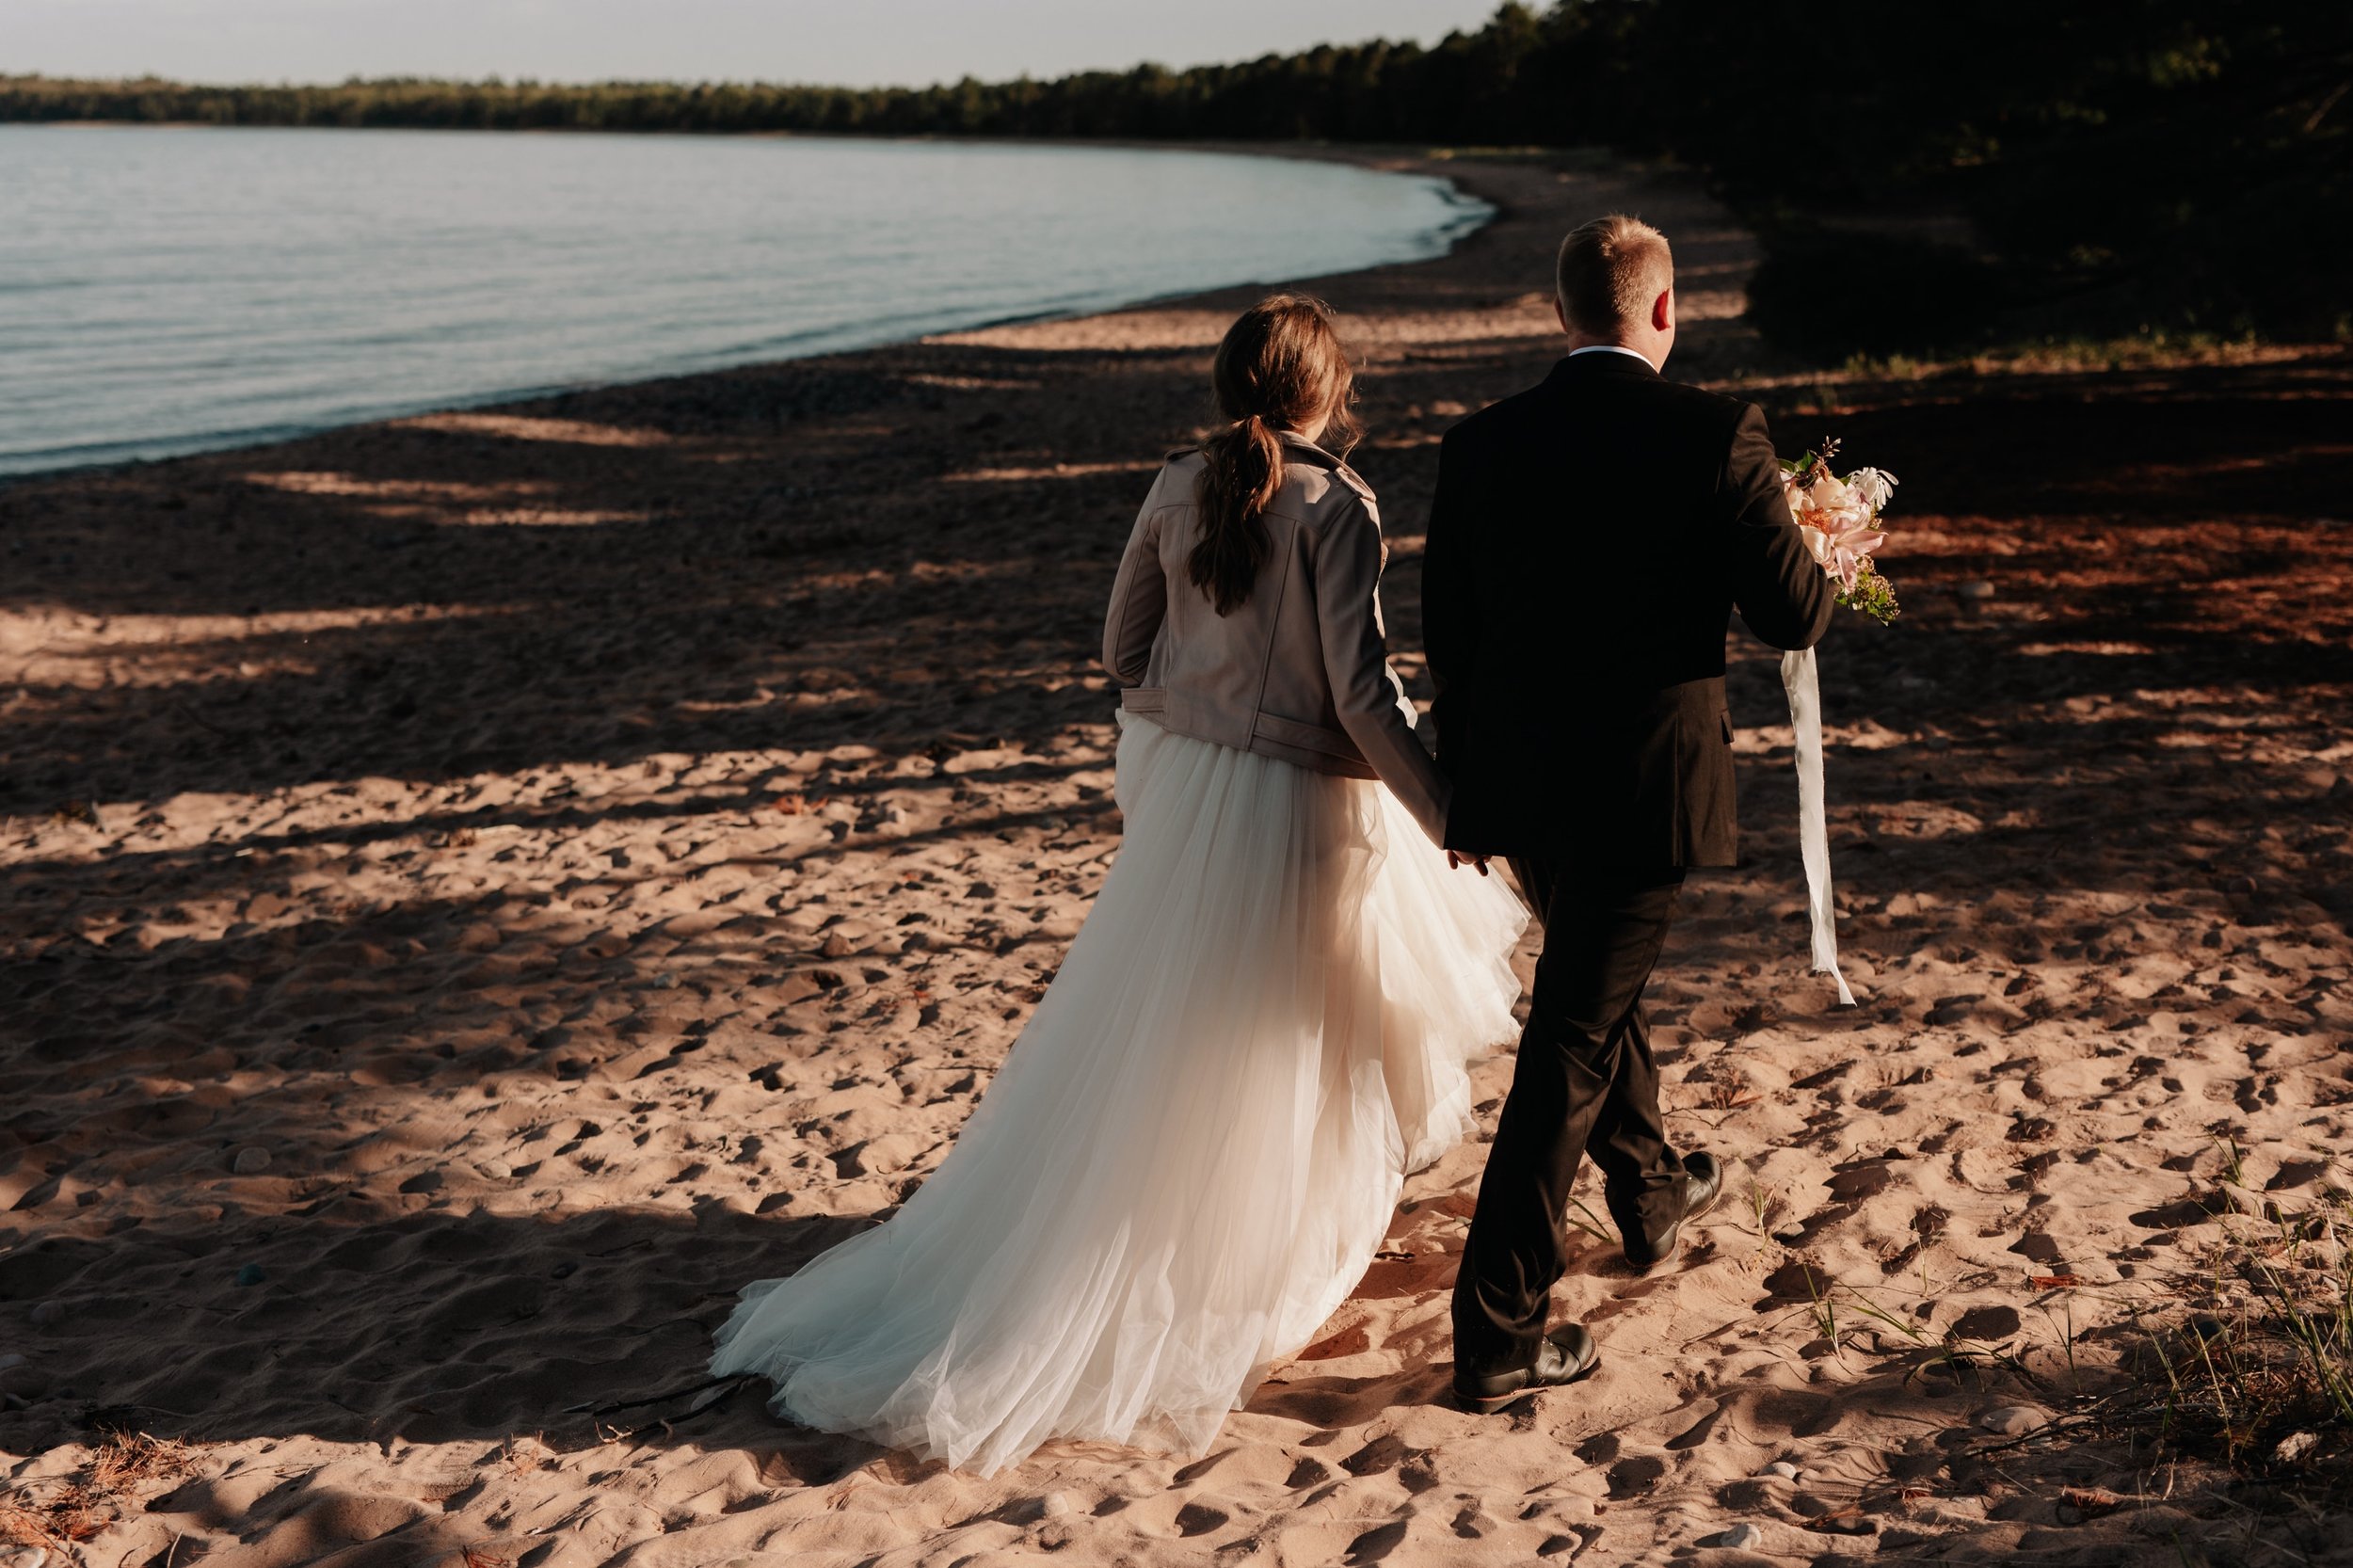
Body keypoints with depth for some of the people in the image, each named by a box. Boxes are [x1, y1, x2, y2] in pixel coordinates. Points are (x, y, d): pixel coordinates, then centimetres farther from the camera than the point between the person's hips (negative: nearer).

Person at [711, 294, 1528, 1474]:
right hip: (1307, 802, -6)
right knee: (1270, 1048, 9)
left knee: (1131, 1044, 17)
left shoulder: (1179, 487, 1)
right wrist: (1448, 815, -10)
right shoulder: (1335, 507, -16)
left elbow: (1123, 651, 8)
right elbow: (1361, 691, -18)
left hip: (1185, 787, 6)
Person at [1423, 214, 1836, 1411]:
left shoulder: (1480, 445, 0)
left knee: (1594, 987, 28)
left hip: (1520, 789, 5)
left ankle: (1651, 1195, 50)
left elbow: (1447, 640, 5)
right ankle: (1497, 1331, 3)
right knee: (1569, 1048, 1)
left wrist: (1465, 801, 15)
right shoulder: (1715, 436, -12)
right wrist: (1827, 564, 13)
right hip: (1643, 789, -5)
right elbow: (1794, 616, -11)